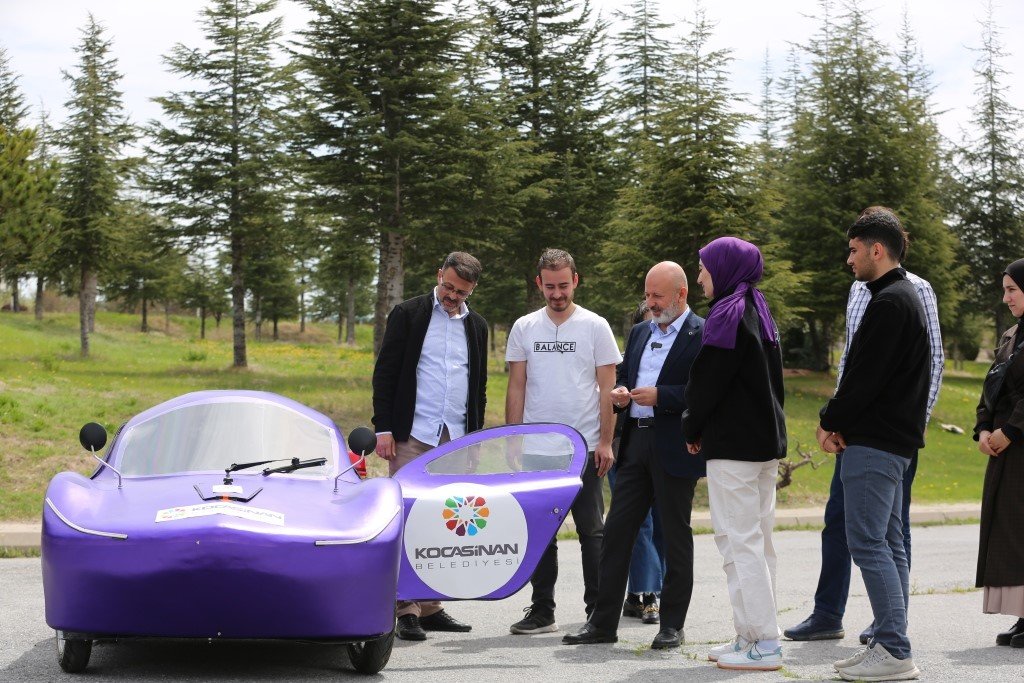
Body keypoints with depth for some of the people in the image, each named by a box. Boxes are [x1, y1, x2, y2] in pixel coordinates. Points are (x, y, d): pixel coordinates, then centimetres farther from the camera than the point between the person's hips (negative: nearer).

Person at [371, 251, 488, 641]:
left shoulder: (476, 326, 15)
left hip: (456, 440, 4)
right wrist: (383, 429, -8)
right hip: (412, 437, -4)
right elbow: (385, 374, -1)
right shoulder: (407, 315, 1)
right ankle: (407, 611, -4)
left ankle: (430, 607, 10)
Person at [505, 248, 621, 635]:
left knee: (591, 531, 1)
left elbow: (607, 388, -1)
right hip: (535, 448, 3)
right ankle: (542, 611, 16)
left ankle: (598, 611, 7)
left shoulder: (595, 327, 0)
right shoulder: (524, 328, 7)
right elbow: (516, 388, 8)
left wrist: (605, 442, -7)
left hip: (584, 447, -3)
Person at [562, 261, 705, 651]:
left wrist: (661, 396, -19)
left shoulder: (702, 334, -6)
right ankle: (603, 622, 10)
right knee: (616, 530, 5)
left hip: (674, 447, -7)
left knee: (675, 535, 3)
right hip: (636, 442, 7)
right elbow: (623, 374, 25)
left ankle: (672, 625, 12)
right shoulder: (639, 332, 17)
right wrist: (620, 392, 3)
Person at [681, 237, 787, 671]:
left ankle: (763, 646, -7)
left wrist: (691, 429, 0)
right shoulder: (759, 312, 16)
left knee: (740, 541, -7)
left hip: (733, 443, -10)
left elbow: (707, 382, -15)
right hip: (767, 440, 10)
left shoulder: (728, 314, -13)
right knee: (757, 541, 12)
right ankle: (755, 635, 17)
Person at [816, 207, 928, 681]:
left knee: (868, 543, -9)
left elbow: (865, 377, -20)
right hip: (894, 441, 11)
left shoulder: (889, 303, -15)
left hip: (874, 445, -11)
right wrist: (840, 423, 10)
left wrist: (831, 422, -7)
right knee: (888, 544, 12)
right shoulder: (905, 297, 18)